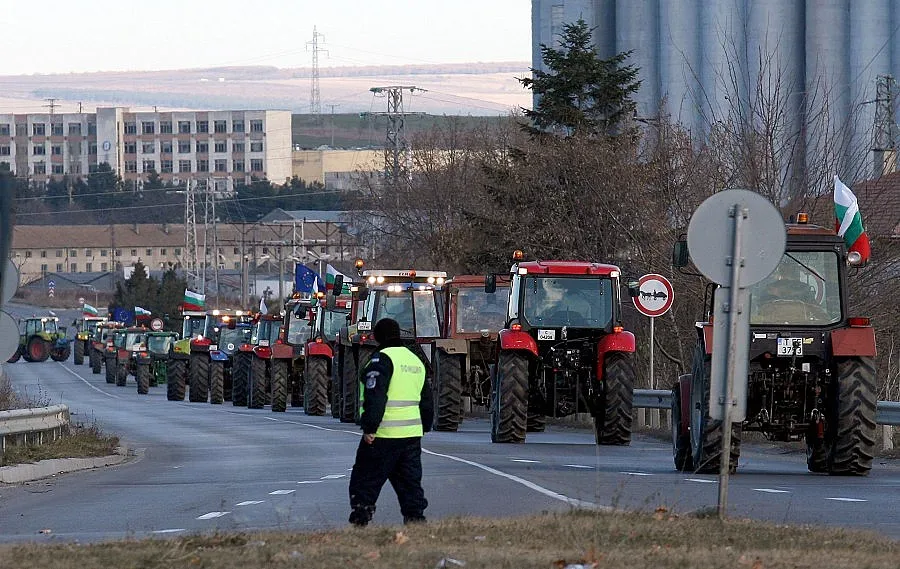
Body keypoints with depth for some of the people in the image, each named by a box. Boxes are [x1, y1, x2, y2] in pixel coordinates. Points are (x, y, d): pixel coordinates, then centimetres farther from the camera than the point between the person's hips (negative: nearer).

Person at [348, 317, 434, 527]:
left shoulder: (382, 359, -9)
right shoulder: (415, 360, 17)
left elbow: (375, 397, -19)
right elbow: (426, 401, 23)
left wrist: (369, 428, -18)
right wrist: (424, 428, 30)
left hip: (384, 435, -7)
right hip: (412, 434, 7)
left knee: (364, 481, 0)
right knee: (410, 483, 11)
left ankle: (359, 521, -5)